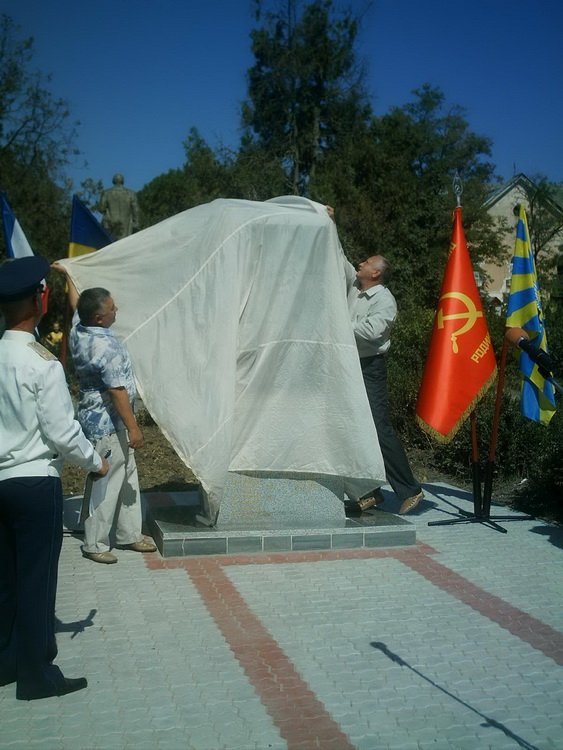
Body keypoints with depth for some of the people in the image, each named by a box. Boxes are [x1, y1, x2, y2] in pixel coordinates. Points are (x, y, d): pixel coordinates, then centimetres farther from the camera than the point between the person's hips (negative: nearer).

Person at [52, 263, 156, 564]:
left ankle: (128, 534, 26)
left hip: (97, 419, 10)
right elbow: (118, 391, -25)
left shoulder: (78, 329, 2)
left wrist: (67, 274, 39)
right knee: (105, 484, 0)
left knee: (127, 477, 17)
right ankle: (94, 544, 11)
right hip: (107, 424, -10)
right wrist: (133, 427, -22)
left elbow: (76, 303, 23)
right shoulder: (106, 346, -24)